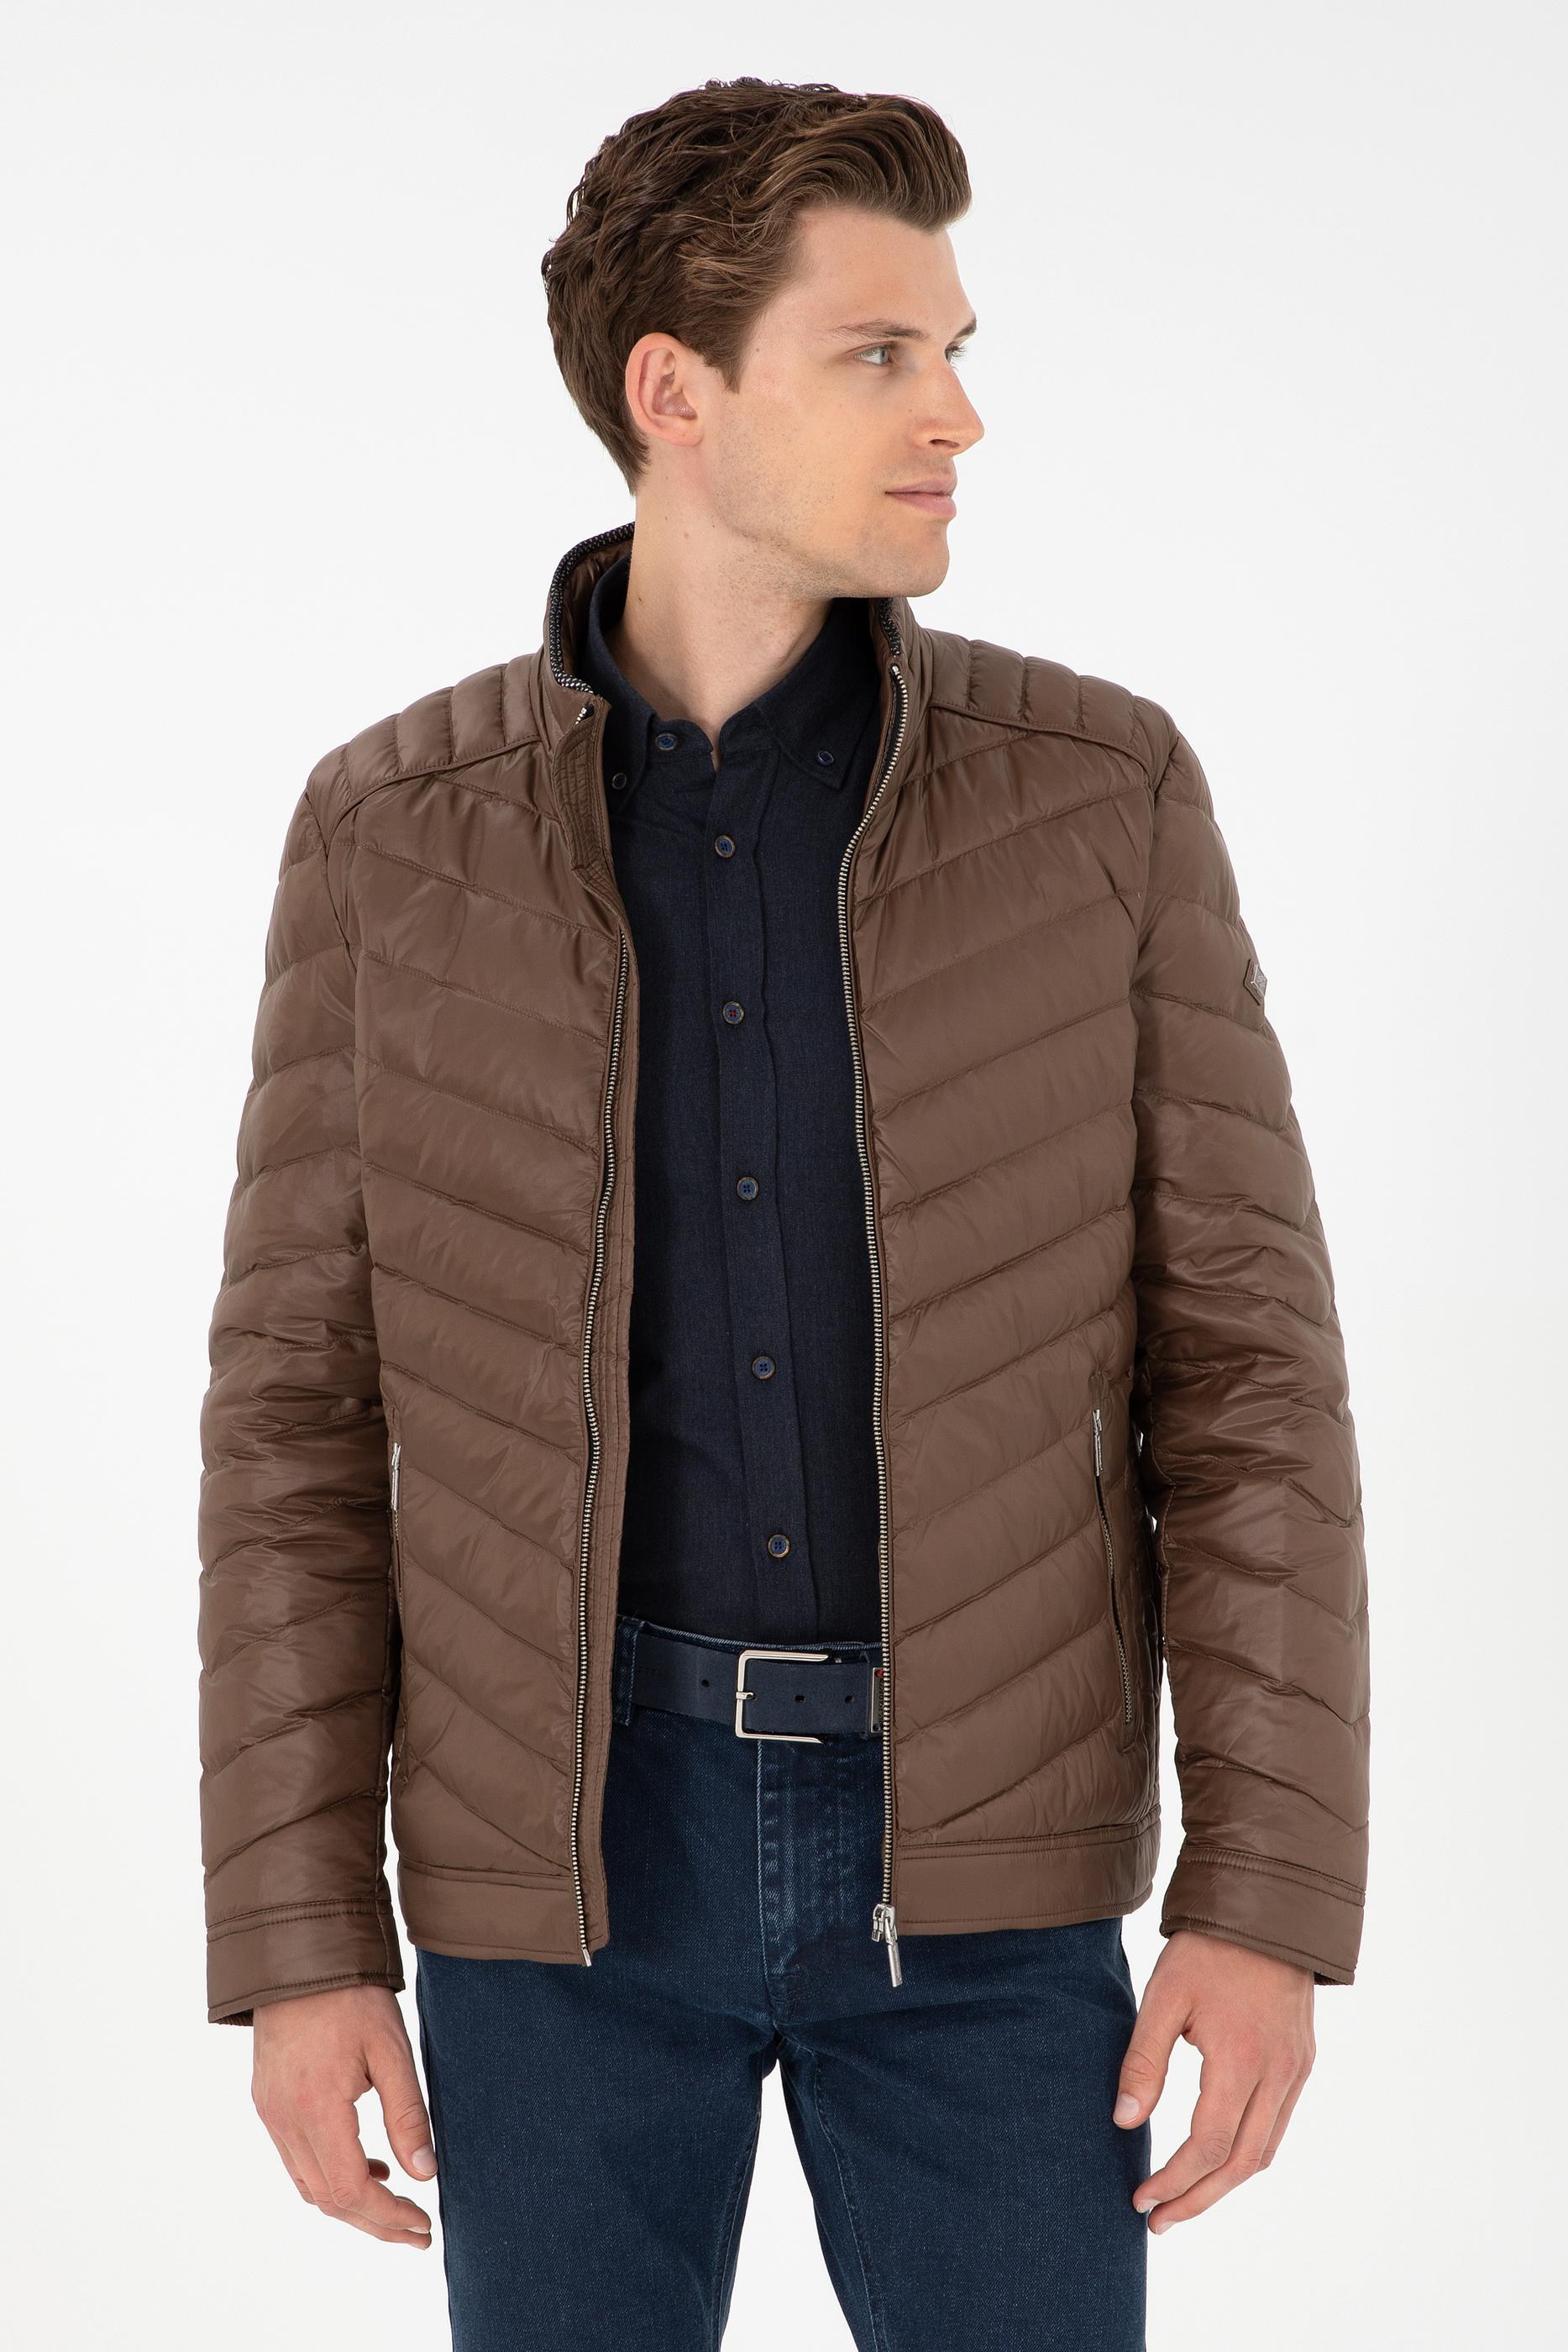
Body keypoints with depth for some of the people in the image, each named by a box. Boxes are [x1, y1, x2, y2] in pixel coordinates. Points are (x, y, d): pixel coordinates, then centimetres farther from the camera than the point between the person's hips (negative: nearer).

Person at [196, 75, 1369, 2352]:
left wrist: (1269, 1897, -9)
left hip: (981, 1848, 0)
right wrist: (299, 1942, -4)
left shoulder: (1102, 795, -3)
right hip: (574, 1838, 0)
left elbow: (1240, 1358, -3)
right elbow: (307, 1409, 0)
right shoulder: (395, 831, -2)